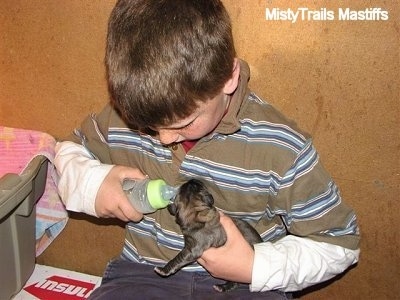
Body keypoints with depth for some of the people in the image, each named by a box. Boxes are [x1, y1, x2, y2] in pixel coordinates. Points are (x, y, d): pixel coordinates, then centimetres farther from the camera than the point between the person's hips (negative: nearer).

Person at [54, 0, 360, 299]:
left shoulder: (282, 149, -15)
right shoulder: (124, 116, -7)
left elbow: (339, 243, -5)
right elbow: (70, 149, 14)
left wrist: (256, 268, -19)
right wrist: (91, 184, -9)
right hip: (145, 274, 1)